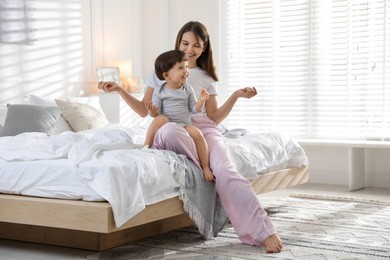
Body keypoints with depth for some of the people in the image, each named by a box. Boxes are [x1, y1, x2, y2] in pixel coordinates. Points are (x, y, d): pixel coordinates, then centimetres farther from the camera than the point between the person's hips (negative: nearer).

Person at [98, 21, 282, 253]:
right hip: (175, 133, 0)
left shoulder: (206, 78, 16)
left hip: (203, 128, 1)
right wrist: (119, 89, 5)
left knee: (226, 171, -30)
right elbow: (145, 110, 17)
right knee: (168, 129, -42)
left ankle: (265, 231, -35)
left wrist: (236, 96, 0)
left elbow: (214, 118, 12)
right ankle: (210, 168, -28)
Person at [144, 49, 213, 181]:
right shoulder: (159, 91, 0)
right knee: (160, 119, -33)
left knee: (197, 133, -28)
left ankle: (205, 167, -18)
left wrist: (201, 101, -11)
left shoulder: (188, 89, 8)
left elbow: (194, 109, 7)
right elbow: (155, 113, -2)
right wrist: (152, 111, -25)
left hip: (184, 124, 2)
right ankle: (146, 146, -23)